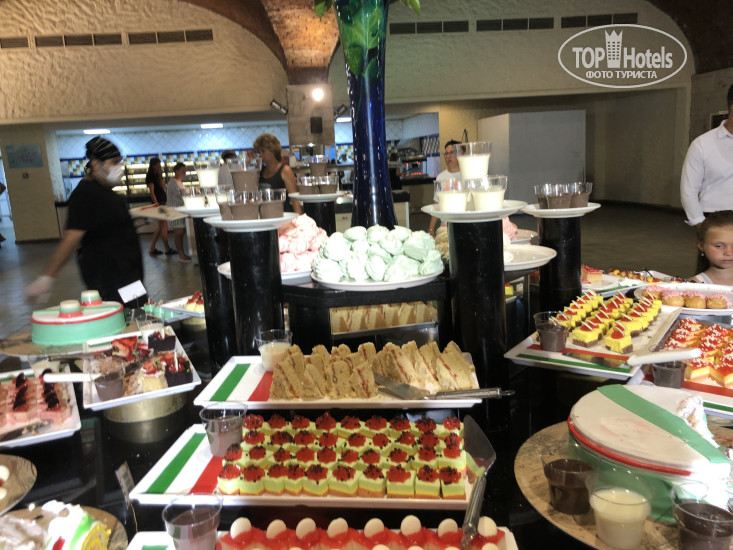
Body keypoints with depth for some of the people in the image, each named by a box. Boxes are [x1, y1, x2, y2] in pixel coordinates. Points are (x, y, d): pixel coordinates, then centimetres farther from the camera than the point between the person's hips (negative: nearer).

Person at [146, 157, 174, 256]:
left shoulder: (158, 175, 16)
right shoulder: (150, 176, -10)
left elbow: (163, 187, 15)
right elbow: (152, 192, -17)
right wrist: (157, 204, -23)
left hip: (162, 202, 9)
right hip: (158, 203, -9)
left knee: (160, 226, 11)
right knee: (164, 225, -5)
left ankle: (152, 249, 15)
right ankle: (167, 249, 1)